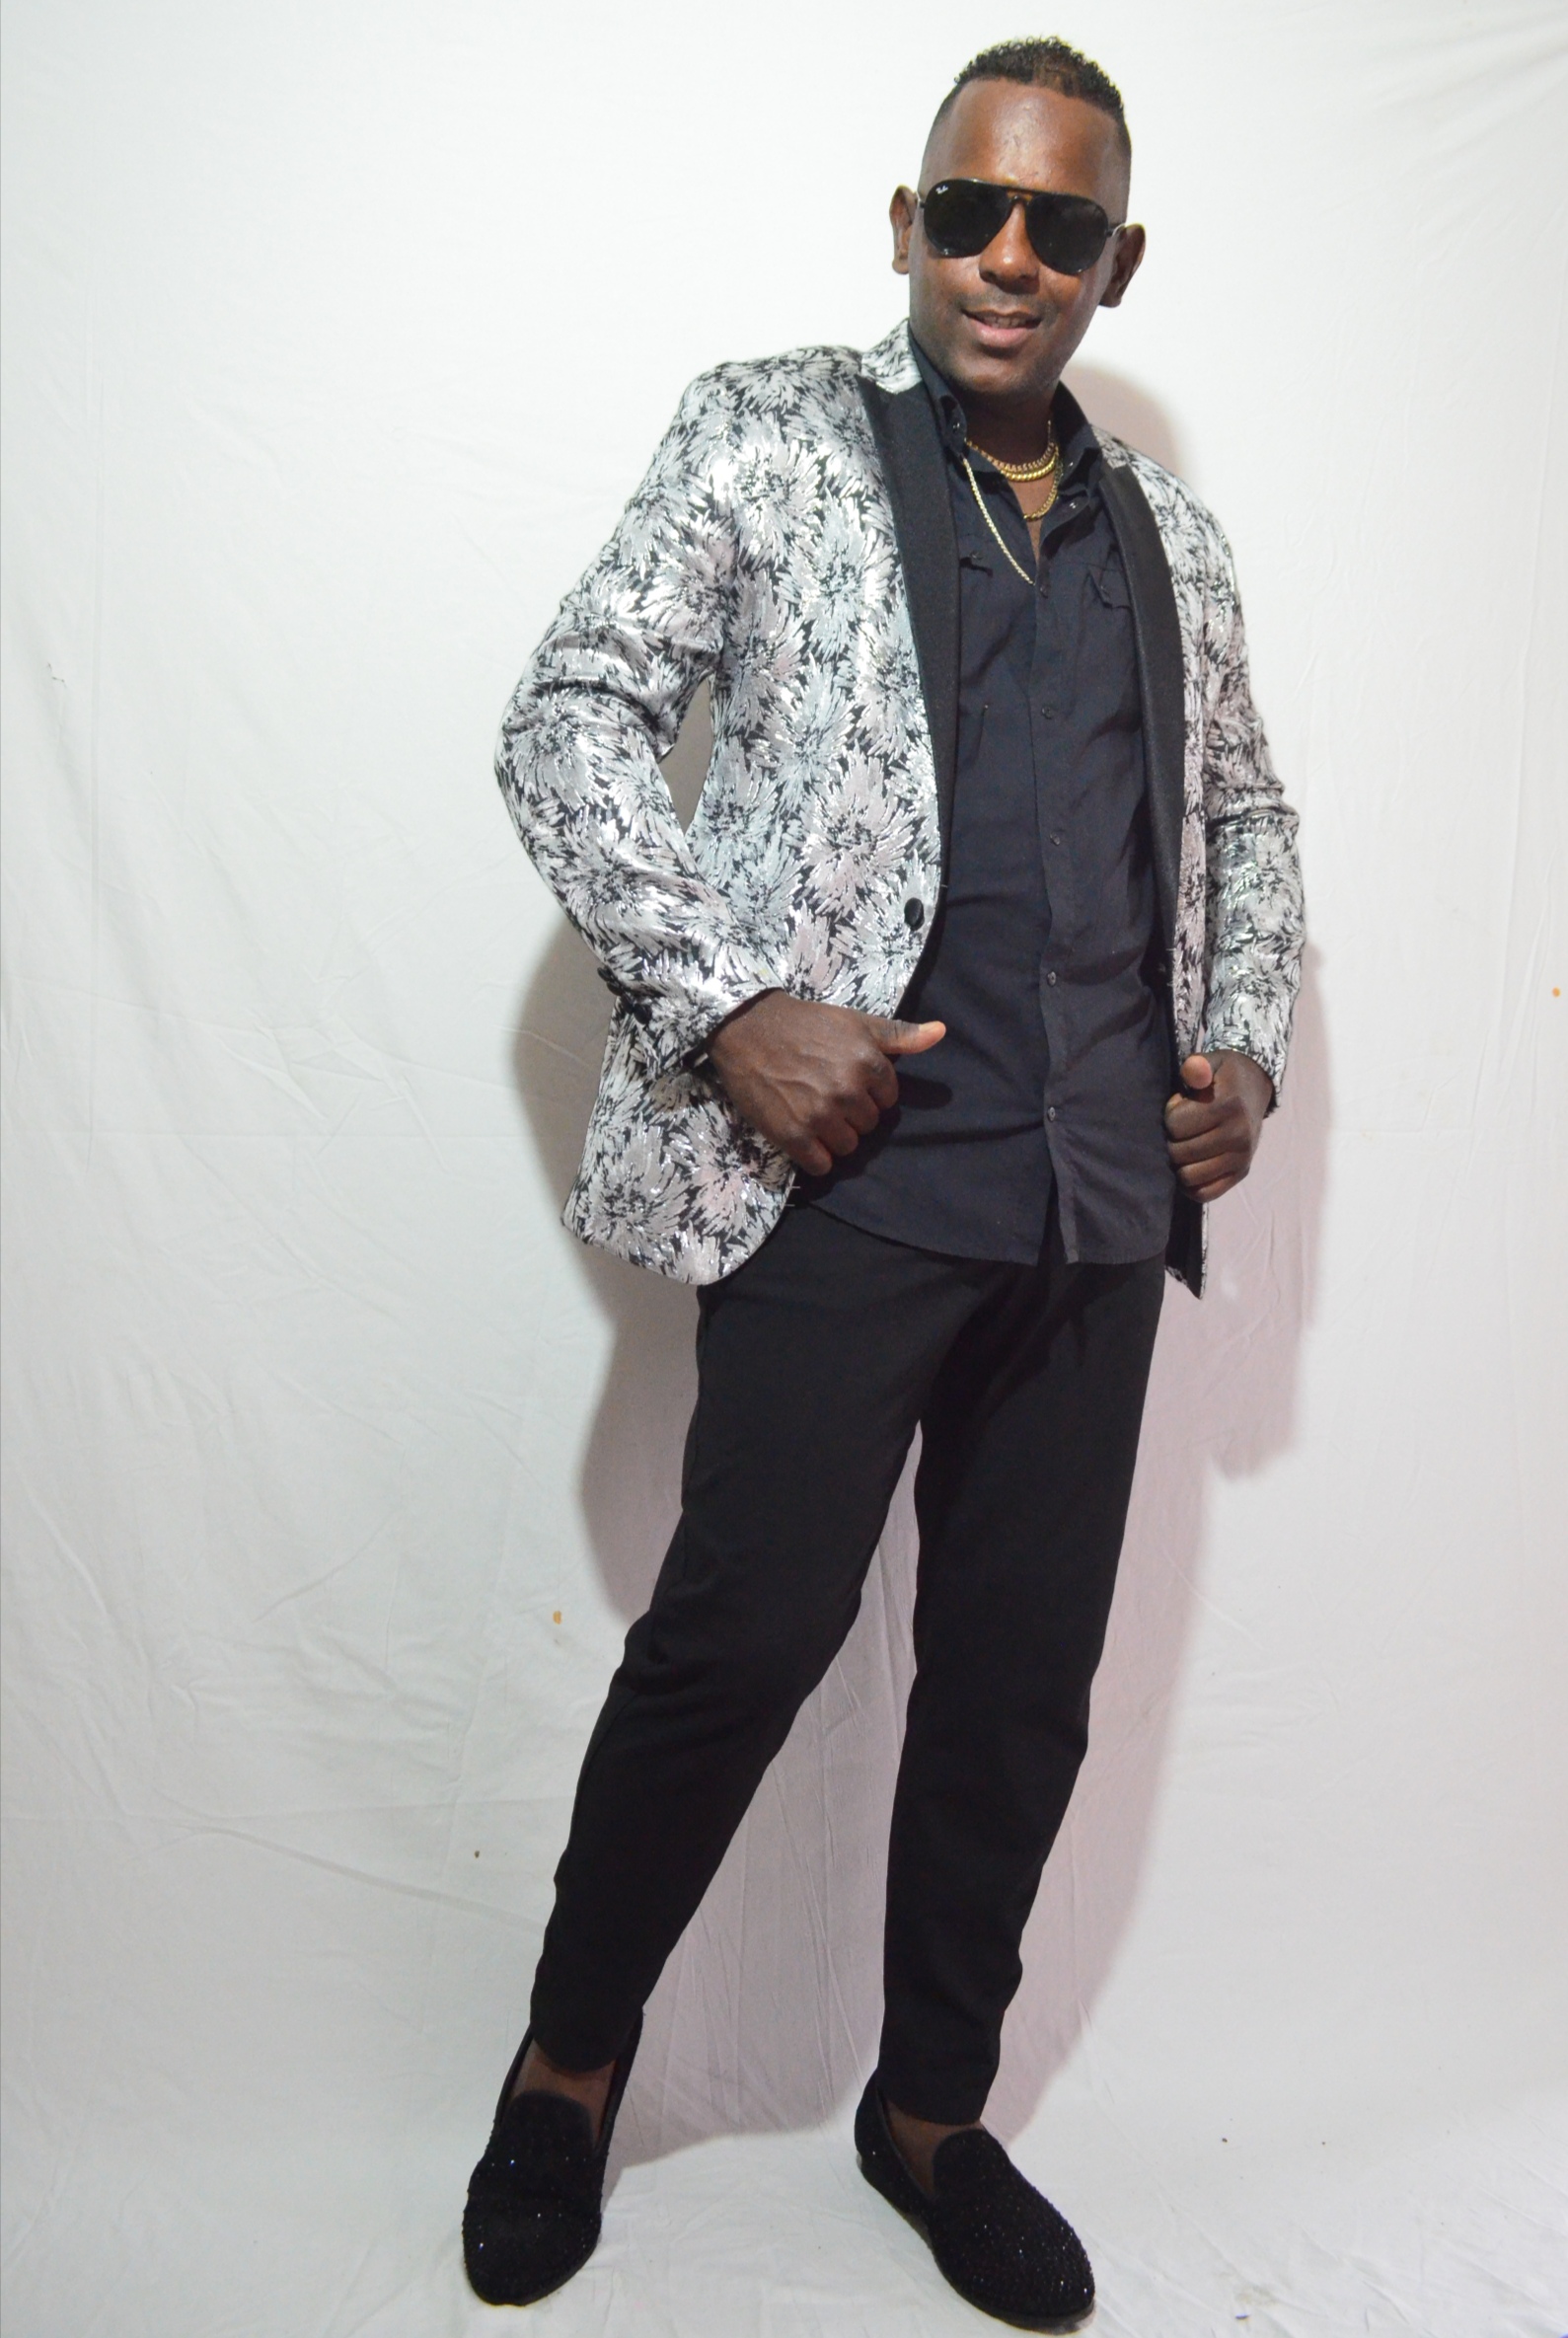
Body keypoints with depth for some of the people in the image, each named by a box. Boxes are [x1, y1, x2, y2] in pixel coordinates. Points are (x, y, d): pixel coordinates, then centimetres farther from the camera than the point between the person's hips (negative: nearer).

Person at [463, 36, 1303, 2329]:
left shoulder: (1168, 529, 19)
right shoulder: (768, 435, 6)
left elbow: (1245, 812, 27)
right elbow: (572, 714, -1)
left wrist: (1247, 1043, 9)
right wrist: (723, 1000, -13)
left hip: (1104, 1201, 5)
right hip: (851, 1166, -4)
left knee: (1026, 1680, 10)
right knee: (745, 1633, -4)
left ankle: (935, 2112, 32)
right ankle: (569, 2062, 24)